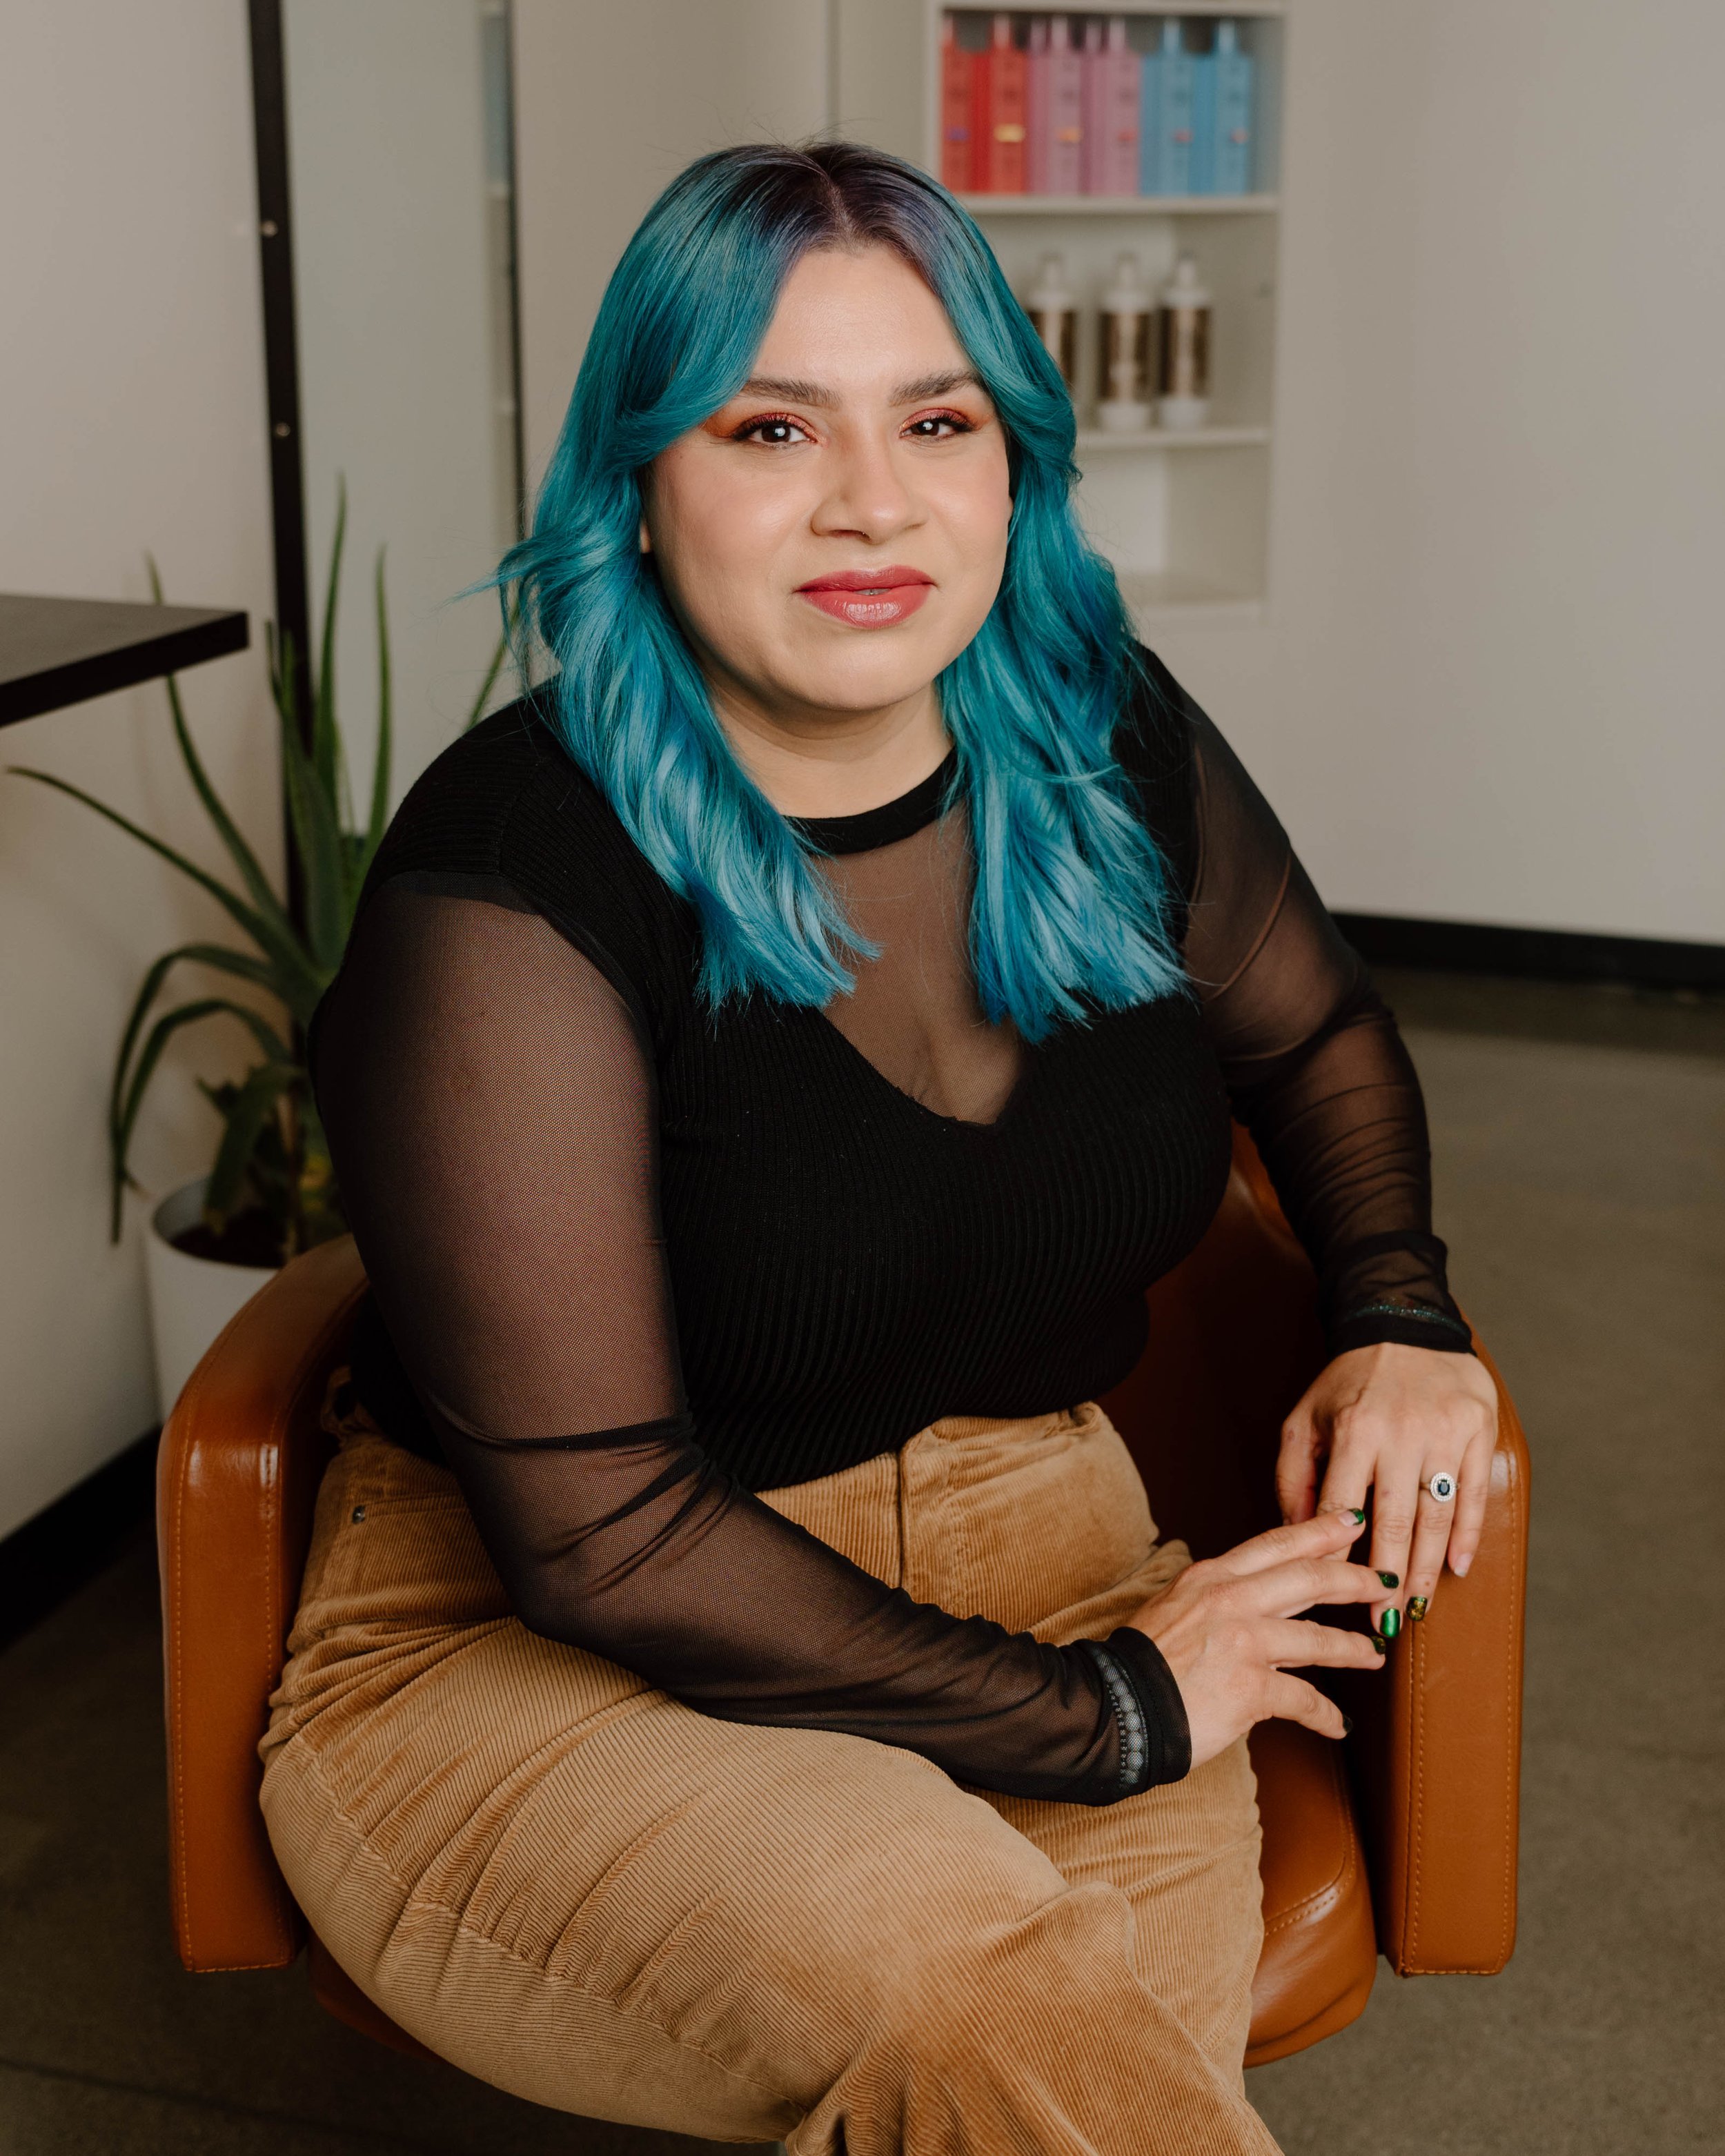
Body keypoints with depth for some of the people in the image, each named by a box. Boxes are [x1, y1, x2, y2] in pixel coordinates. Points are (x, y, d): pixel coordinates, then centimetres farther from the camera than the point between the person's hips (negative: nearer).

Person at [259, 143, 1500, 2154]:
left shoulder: (1101, 742, 1)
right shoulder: (510, 884, -18)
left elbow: (1317, 1033, 23)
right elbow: (598, 1534, -19)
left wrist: (1398, 1318, 4)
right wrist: (1094, 1715, -15)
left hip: (1037, 1578, 5)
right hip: (536, 1663, -4)